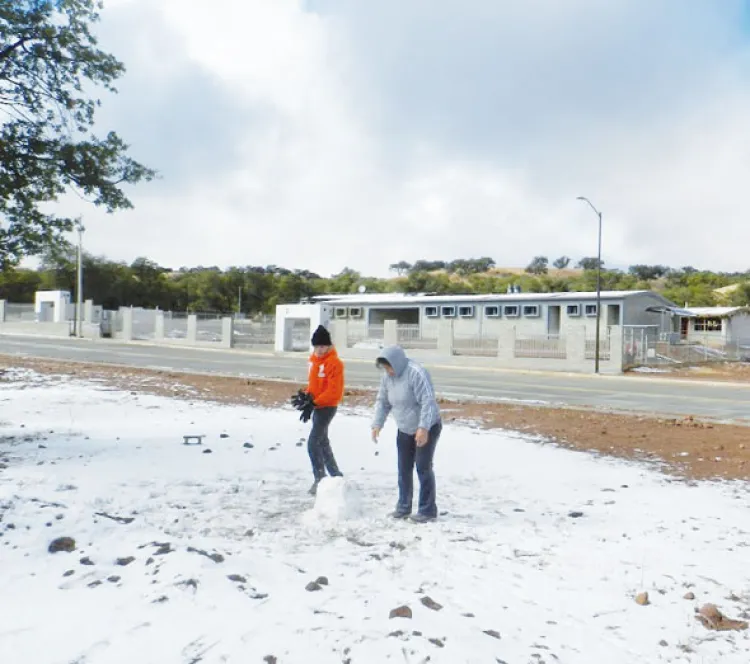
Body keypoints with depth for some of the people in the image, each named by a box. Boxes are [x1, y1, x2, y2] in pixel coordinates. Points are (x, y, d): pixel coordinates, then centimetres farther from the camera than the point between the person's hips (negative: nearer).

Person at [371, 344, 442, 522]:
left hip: (427, 428, -7)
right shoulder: (387, 376, -2)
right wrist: (377, 424, -5)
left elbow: (428, 402, -31)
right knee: (404, 468, 11)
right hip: (405, 429, 8)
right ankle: (403, 506, 23)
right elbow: (382, 401, 6)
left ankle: (427, 509, 4)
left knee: (423, 467, -6)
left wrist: (423, 428, -37)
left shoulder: (416, 373, -27)